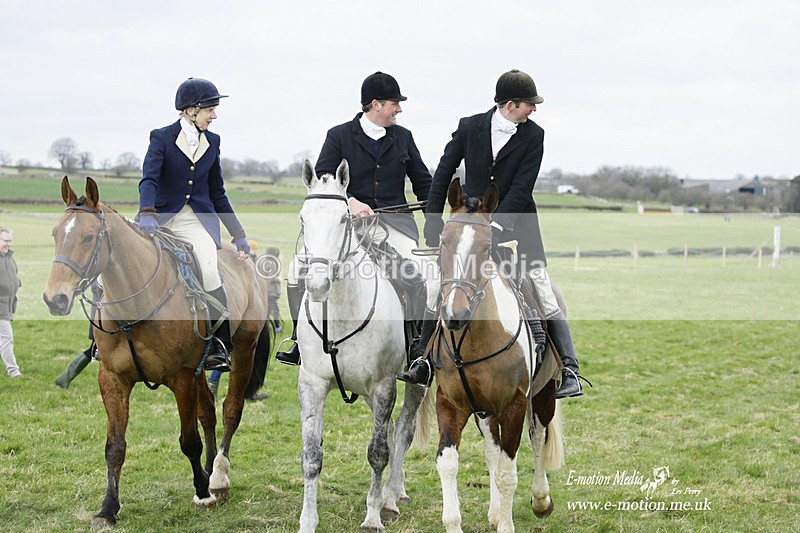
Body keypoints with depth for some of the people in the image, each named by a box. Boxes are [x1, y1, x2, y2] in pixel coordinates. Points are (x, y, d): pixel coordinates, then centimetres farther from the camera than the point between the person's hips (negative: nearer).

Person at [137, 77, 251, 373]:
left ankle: (220, 345, -14)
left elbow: (218, 194, 16)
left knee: (209, 268, -25)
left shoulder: (212, 141, 10)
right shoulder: (162, 137, -2)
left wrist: (238, 235, 12)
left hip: (198, 219, 1)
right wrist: (147, 215, -36)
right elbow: (149, 179, -17)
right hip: (161, 216, -1)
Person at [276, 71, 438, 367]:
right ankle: (301, 341, -4)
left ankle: (424, 343, -8)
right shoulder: (339, 136, 2)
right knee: (300, 266, -18)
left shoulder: (403, 137, 11)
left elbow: (423, 183, 17)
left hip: (394, 220, 1)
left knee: (431, 274, -23)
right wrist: (349, 202, -23)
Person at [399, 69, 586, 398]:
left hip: (515, 224, -2)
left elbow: (521, 189, -14)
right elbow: (443, 174, 3)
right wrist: (433, 223, 0)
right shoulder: (470, 127, -4)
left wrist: (495, 227, -23)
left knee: (544, 299, -7)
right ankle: (425, 363, 18)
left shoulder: (533, 136, -7)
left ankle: (570, 373, -3)